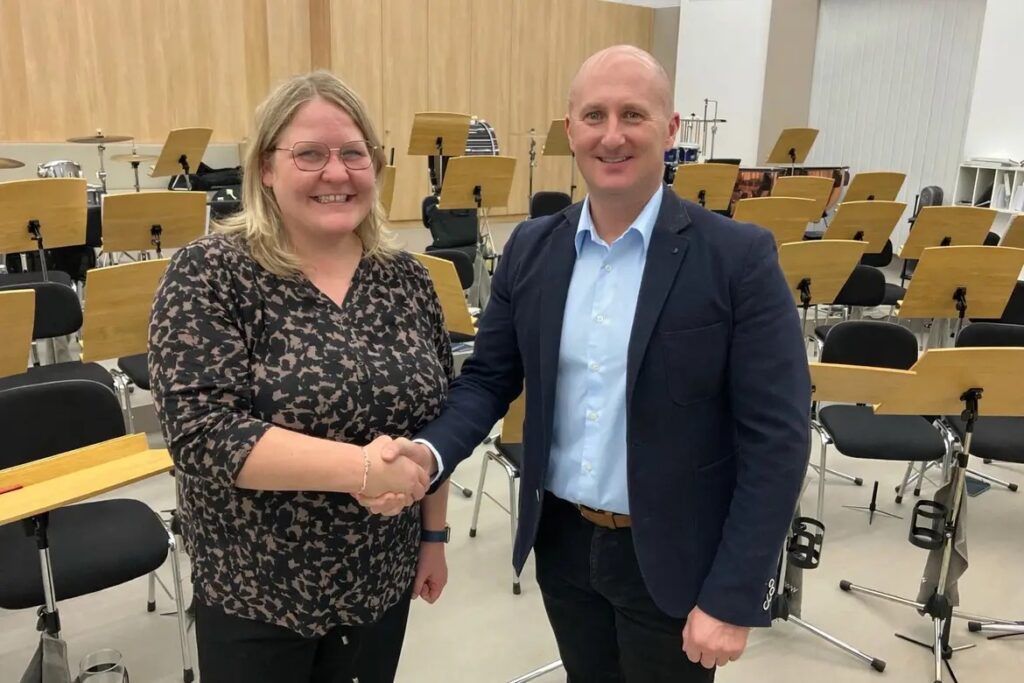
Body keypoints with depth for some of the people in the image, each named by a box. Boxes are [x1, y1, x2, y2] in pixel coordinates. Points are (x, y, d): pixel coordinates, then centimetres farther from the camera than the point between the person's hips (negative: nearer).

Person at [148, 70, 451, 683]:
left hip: (383, 581, 4)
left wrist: (434, 533, 8)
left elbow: (436, 419, 6)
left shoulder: (405, 279, -2)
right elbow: (199, 431, -23)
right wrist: (361, 467, -30)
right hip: (254, 593, -3)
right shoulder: (210, 275, -15)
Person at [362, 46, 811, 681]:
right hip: (563, 542, 4)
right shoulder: (531, 248, -2)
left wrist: (733, 597, -16)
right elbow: (488, 378, 3)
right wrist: (429, 450, -17)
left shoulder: (739, 258, -15)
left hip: (673, 559, -3)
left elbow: (776, 439, -14)